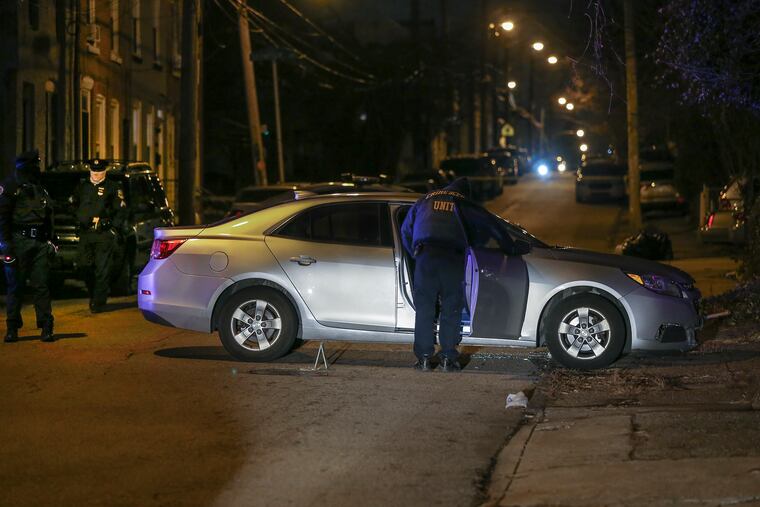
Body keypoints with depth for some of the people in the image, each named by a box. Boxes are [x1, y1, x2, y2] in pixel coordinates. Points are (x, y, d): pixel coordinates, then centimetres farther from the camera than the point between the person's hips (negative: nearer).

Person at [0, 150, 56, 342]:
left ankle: (46, 327, 1)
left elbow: (48, 217, 23)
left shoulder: (39, 188, 19)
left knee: (41, 285, 1)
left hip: (39, 242, 5)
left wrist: (49, 241, 17)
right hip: (19, 240, -5)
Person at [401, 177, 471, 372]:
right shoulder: (463, 203, 20)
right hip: (452, 258, -1)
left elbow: (405, 231, 28)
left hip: (426, 255, 1)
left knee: (424, 308, 6)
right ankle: (448, 358, 6)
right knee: (452, 309, 7)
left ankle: (424, 358, 5)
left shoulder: (425, 200, 24)